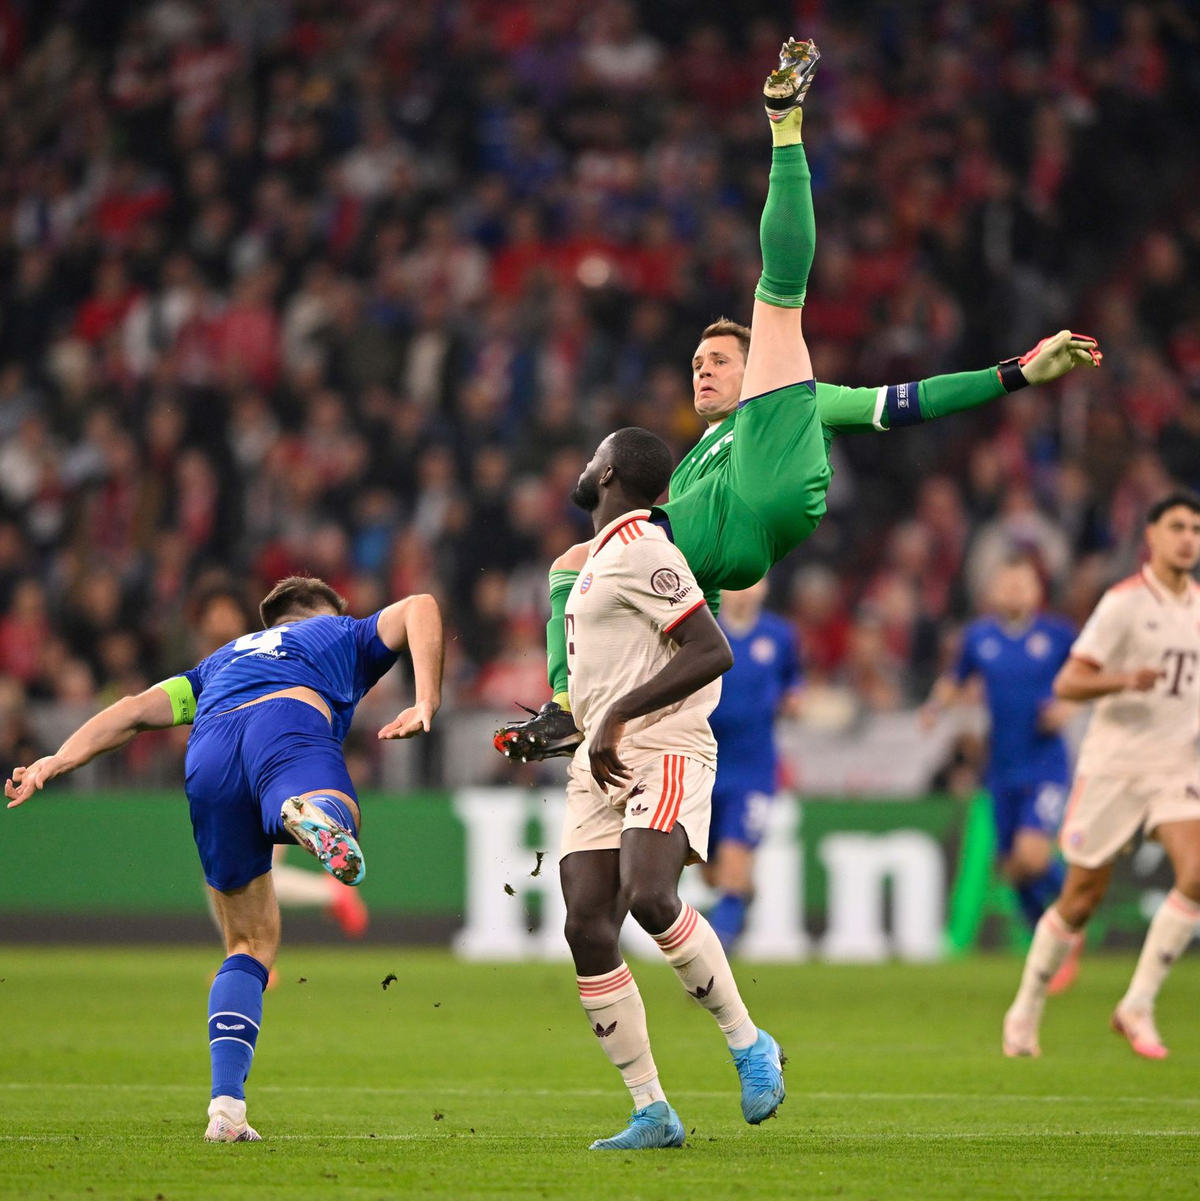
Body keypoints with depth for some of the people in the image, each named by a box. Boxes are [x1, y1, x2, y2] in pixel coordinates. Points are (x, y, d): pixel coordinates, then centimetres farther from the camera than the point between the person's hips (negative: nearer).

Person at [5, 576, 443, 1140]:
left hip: (206, 758, 3)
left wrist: (58, 761, 22)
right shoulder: (343, 634, 37)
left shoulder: (224, 658, 44)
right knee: (335, 827, -32)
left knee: (250, 944, 12)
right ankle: (313, 816, -69)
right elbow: (418, 607, 18)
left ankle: (226, 1102, -2)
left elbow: (138, 708, 30)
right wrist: (427, 704, 8)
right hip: (288, 721, -3)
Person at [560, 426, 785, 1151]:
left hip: (663, 754, -9)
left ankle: (748, 1044, -11)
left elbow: (711, 652, -18)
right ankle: (653, 1114, -2)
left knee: (650, 899, -30)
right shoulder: (601, 557, 23)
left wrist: (617, 716, -20)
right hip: (602, 765, 9)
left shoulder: (641, 551, -8)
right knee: (589, 933, -5)